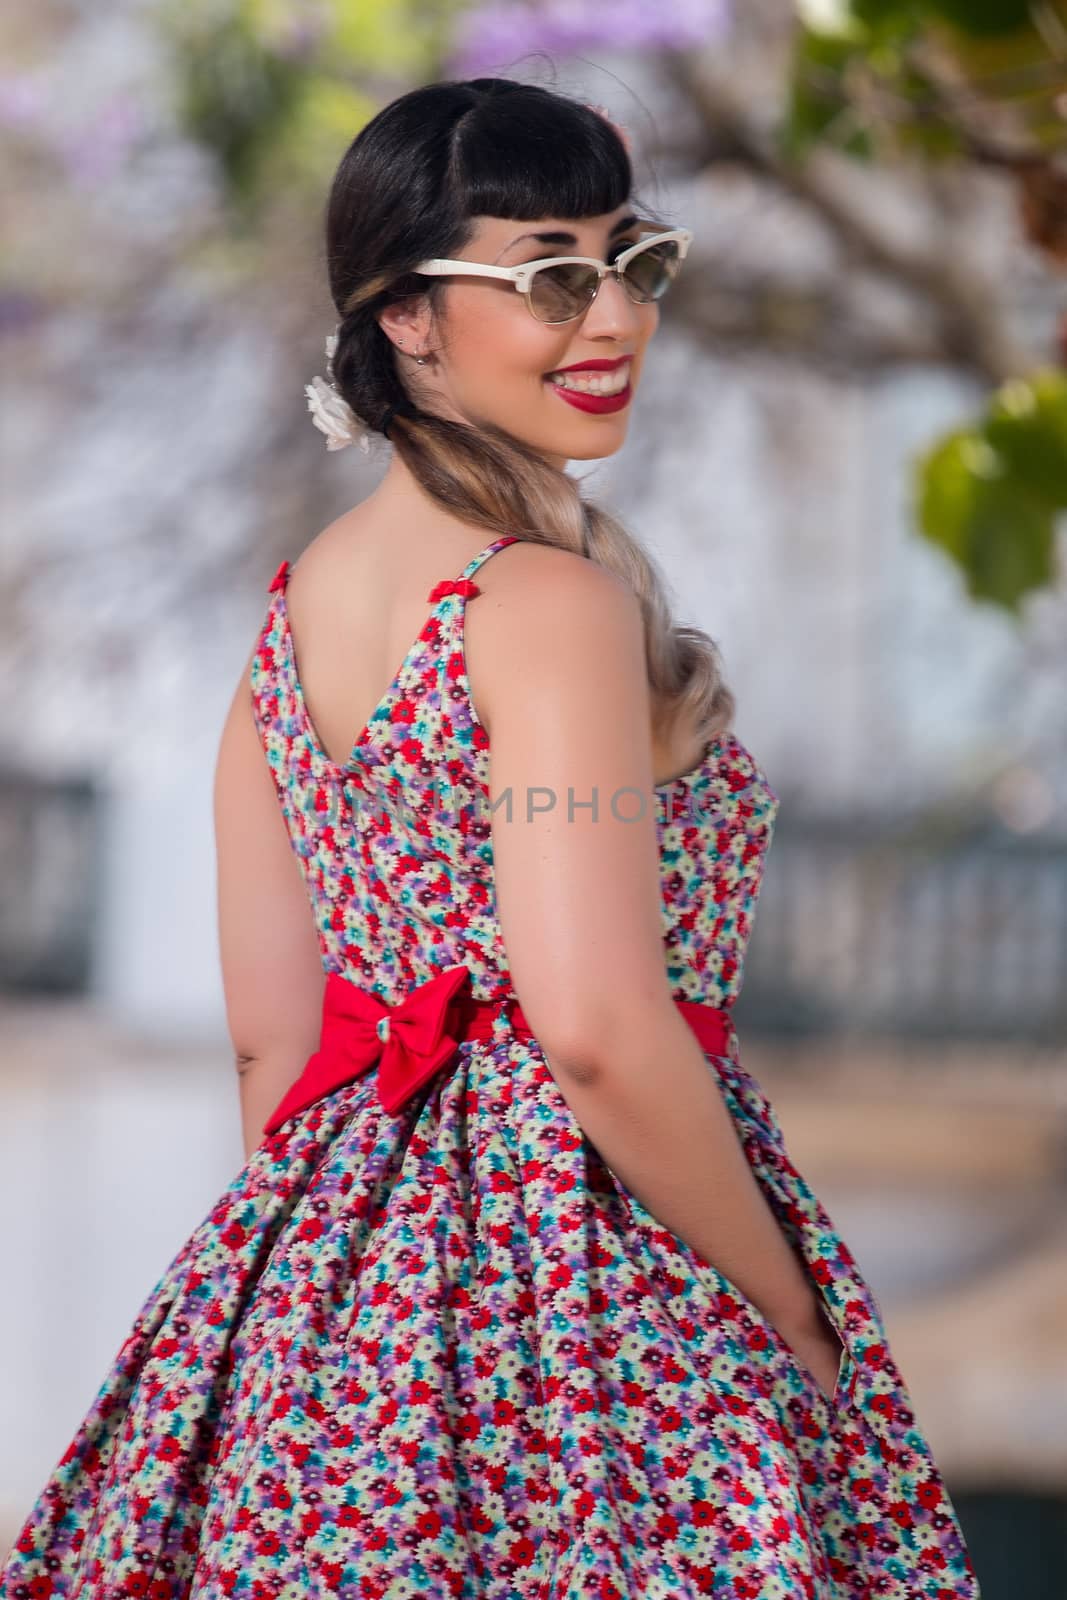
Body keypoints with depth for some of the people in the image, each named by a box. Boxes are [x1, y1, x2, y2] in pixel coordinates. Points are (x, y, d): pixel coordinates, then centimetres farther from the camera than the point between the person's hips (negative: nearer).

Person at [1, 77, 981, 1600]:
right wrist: (794, 1313, -14)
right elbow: (596, 1026, -24)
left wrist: (340, 1250, 19)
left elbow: (270, 1034, 10)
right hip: (590, 1274, -8)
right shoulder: (553, 601, -16)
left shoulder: (297, 601, 8)